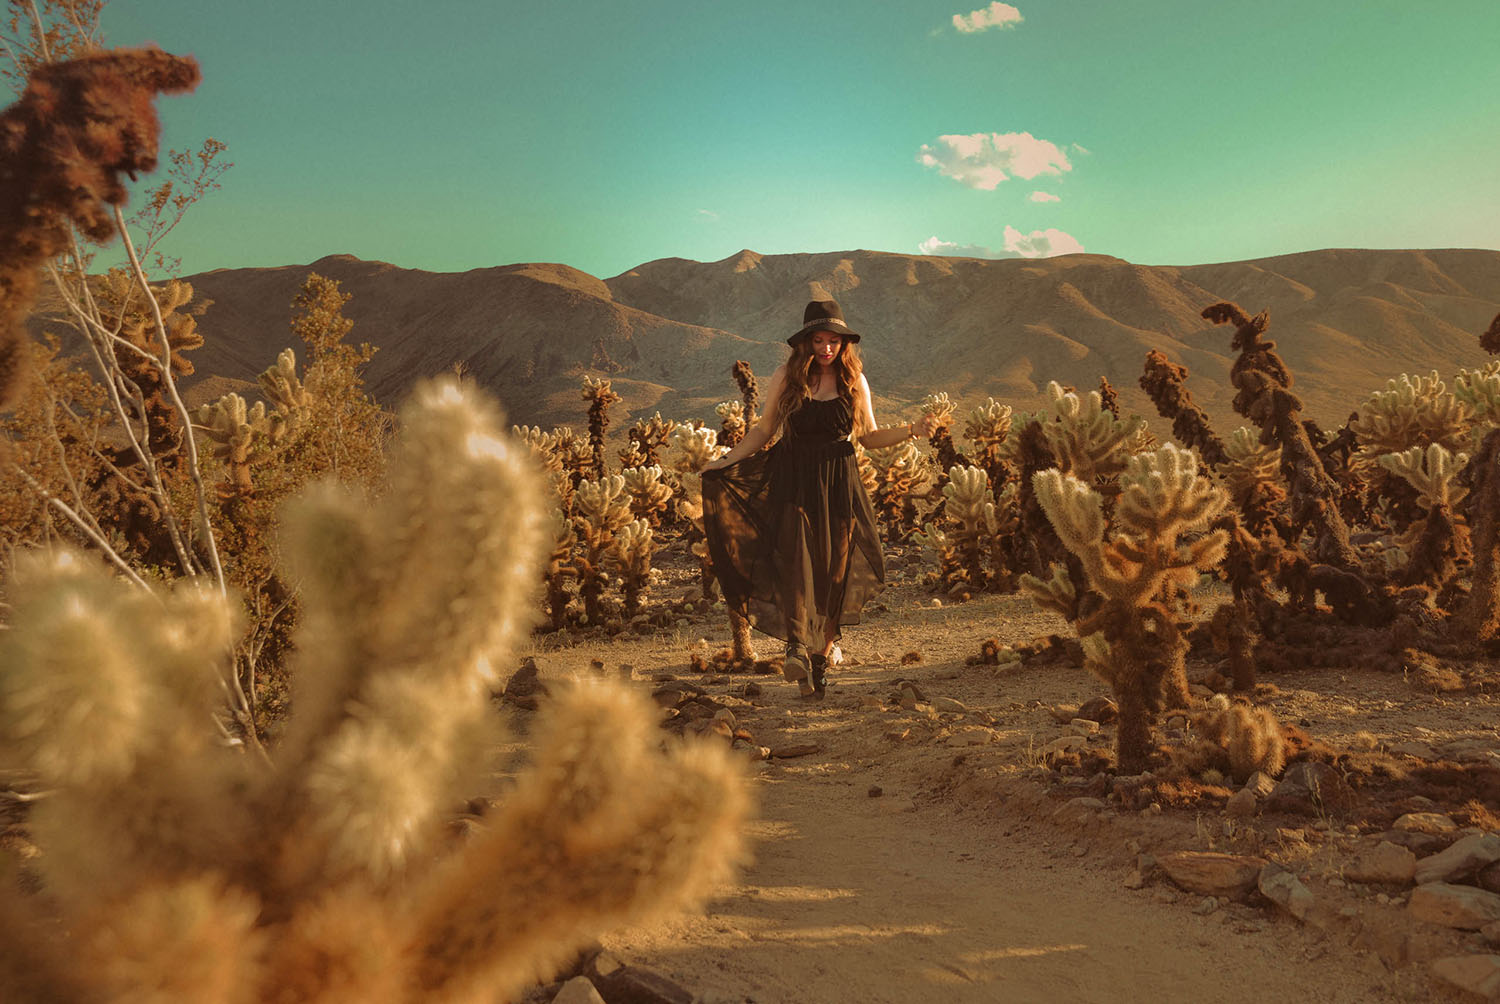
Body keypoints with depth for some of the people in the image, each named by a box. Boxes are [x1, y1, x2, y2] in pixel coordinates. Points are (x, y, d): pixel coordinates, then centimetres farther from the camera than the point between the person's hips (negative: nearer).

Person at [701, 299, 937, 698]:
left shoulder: (854, 379, 5)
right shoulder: (786, 376, 2)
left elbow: (869, 437, 9)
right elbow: (764, 431, 9)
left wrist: (911, 430, -6)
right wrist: (724, 462, 2)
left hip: (838, 484, 1)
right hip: (793, 482, -1)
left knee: (834, 572, 0)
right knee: (795, 555, -21)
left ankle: (820, 658, 11)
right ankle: (797, 648, -29)